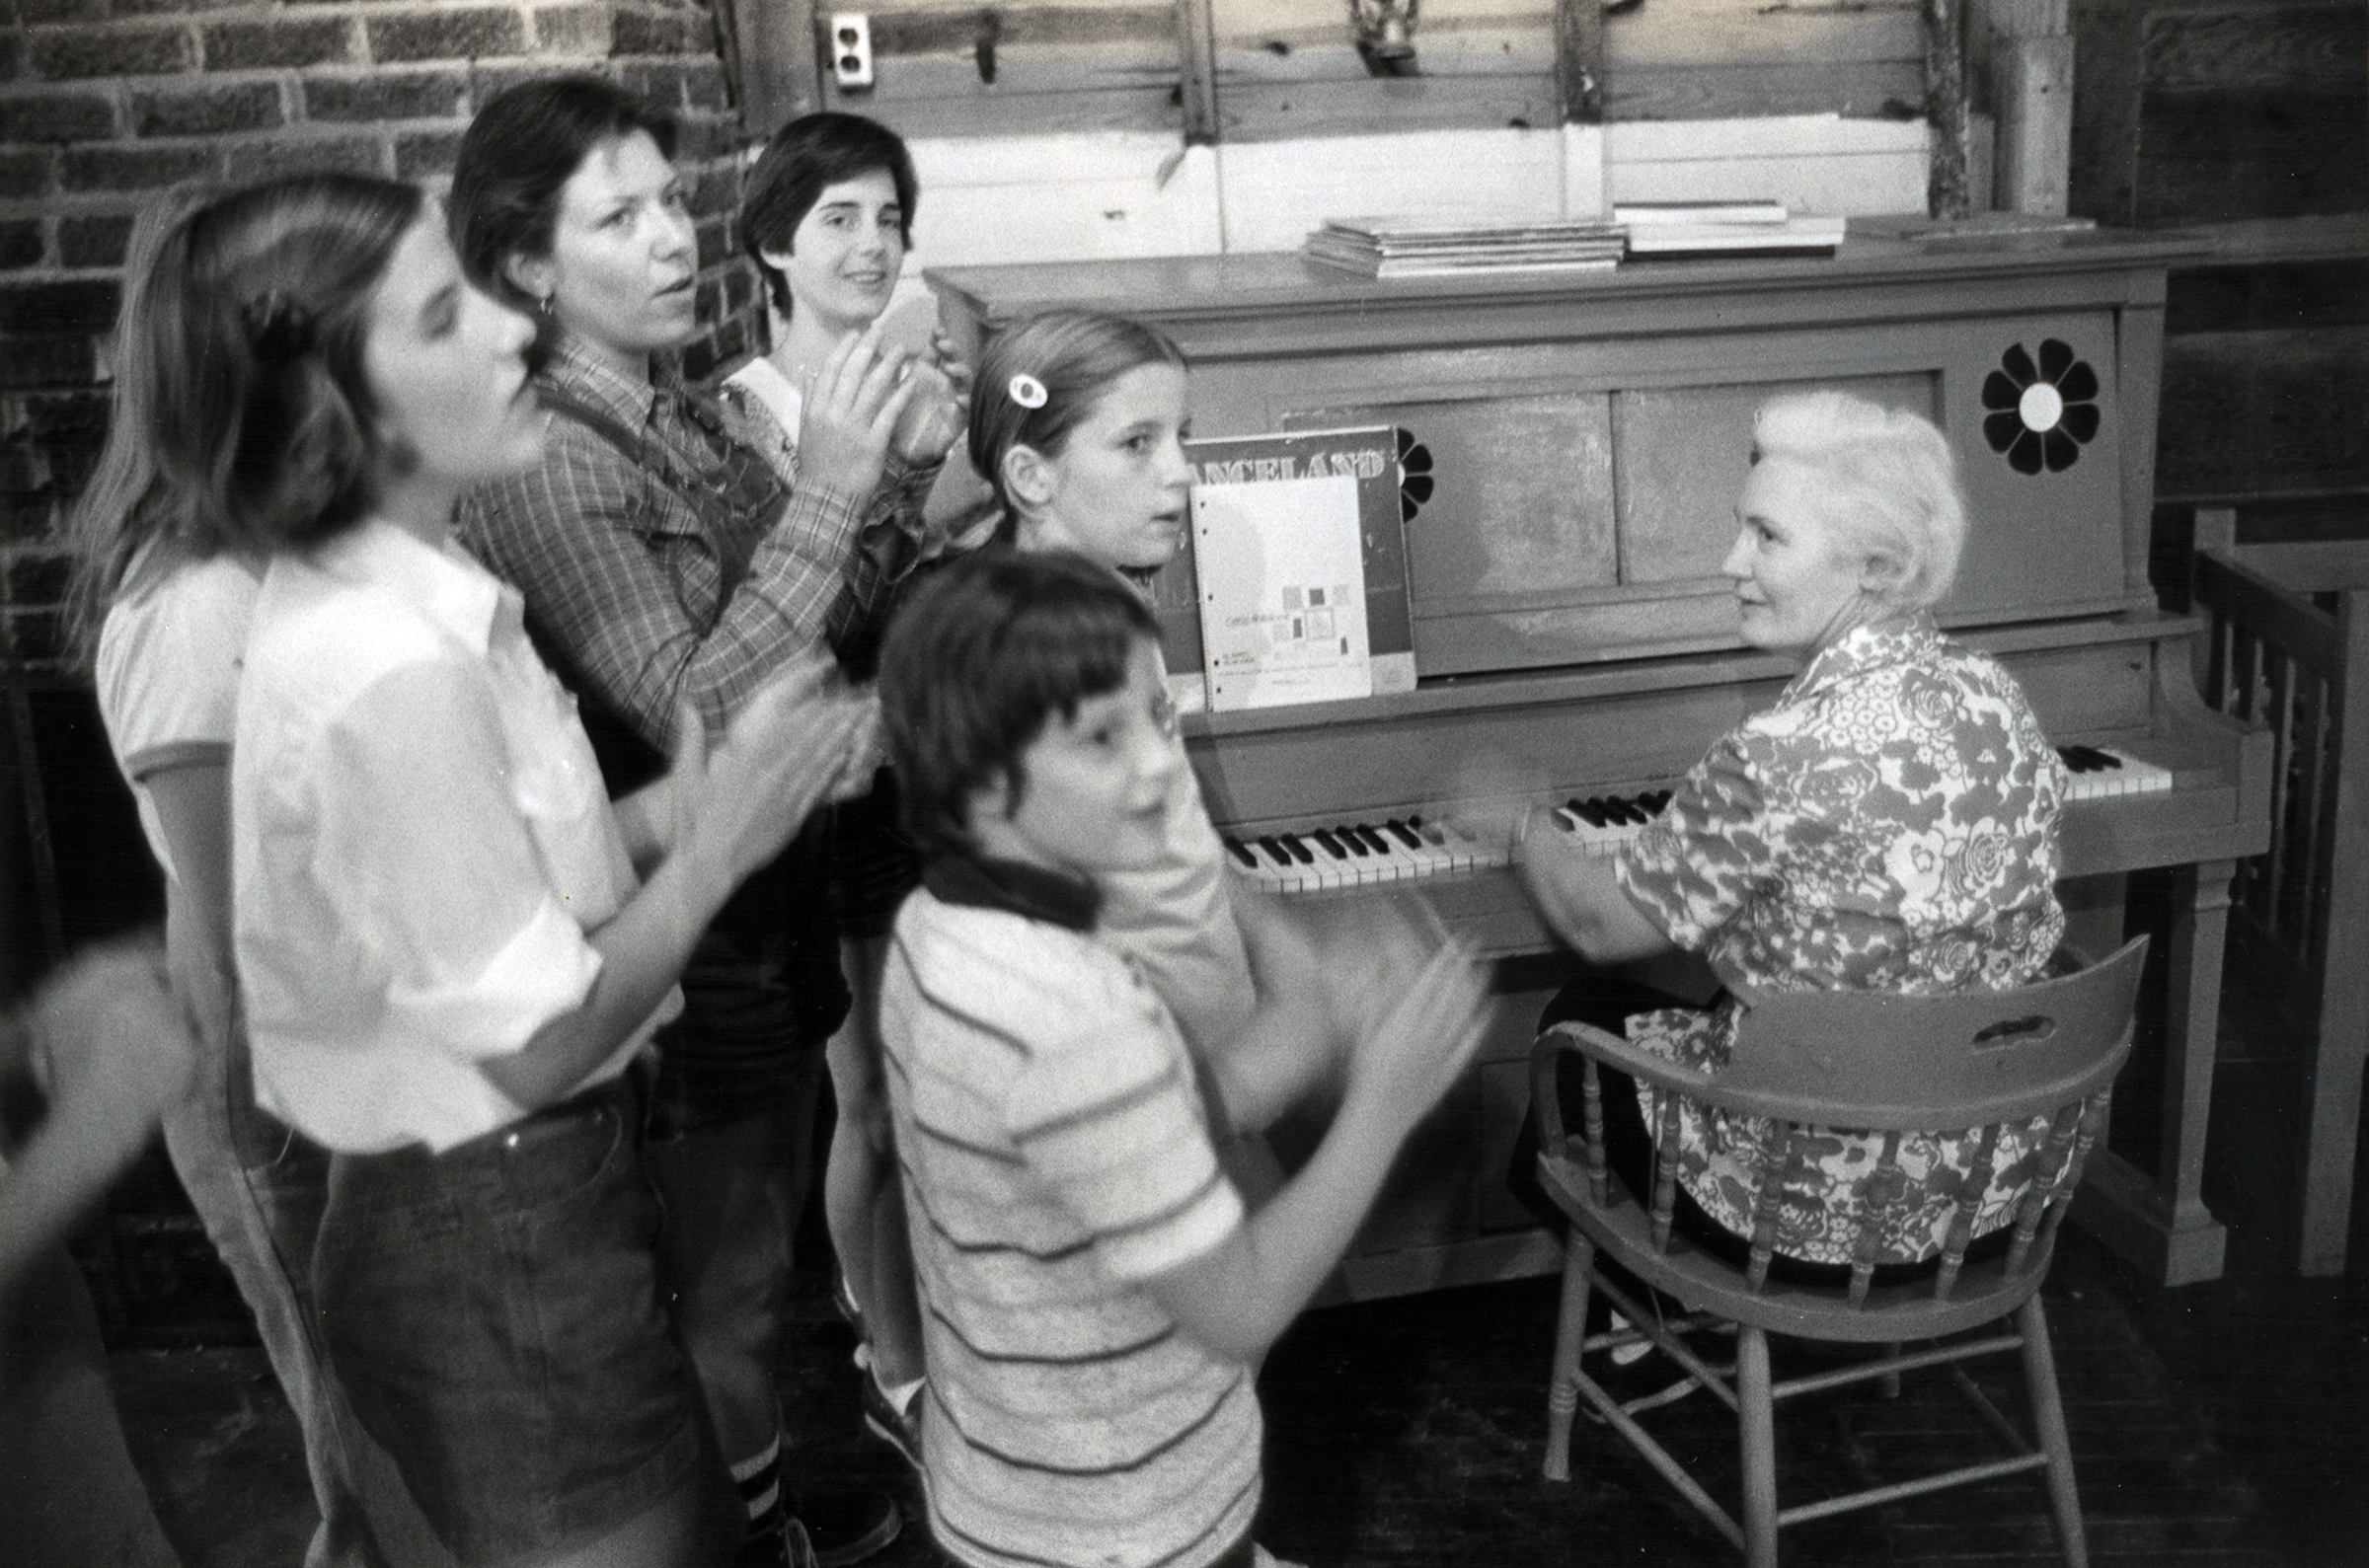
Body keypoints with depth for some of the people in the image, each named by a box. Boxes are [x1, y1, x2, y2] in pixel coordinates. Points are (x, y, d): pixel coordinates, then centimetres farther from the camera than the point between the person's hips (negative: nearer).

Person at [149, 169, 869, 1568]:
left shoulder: (382, 596, 3)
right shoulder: (395, 673, -26)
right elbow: (540, 1042, -22)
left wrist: (688, 801, -5)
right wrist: (724, 837, -14)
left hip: (501, 1206, 9)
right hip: (501, 1254, -9)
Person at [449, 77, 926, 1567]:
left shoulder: (680, 407, 3)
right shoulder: (541, 469, -23)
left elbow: (817, 620, 6)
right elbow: (701, 721, -32)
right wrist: (824, 488, -33)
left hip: (771, 902, 9)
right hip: (687, 950, -9)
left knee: (763, 1238, 26)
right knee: (719, 1281, 12)